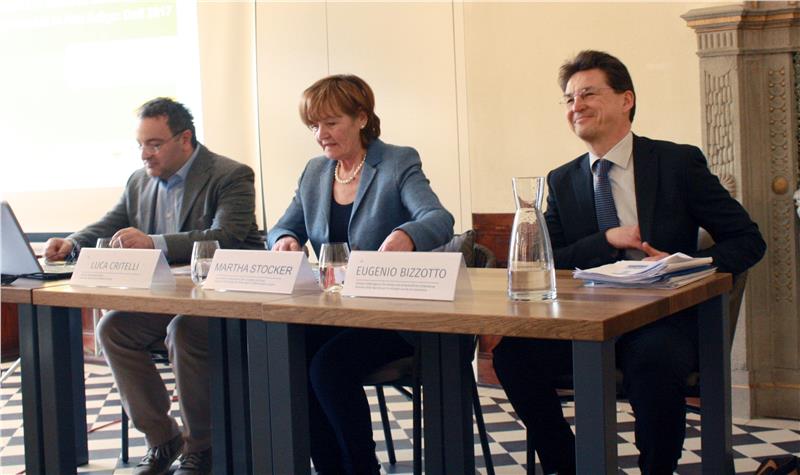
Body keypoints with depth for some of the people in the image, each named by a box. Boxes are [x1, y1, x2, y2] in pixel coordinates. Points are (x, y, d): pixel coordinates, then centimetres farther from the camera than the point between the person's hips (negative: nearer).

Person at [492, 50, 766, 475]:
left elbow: (748, 240, 2)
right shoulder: (562, 181, 11)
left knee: (653, 360, -36)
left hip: (665, 317, -3)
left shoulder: (679, 163, 1)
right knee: (512, 354, -21)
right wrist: (607, 240, -12)